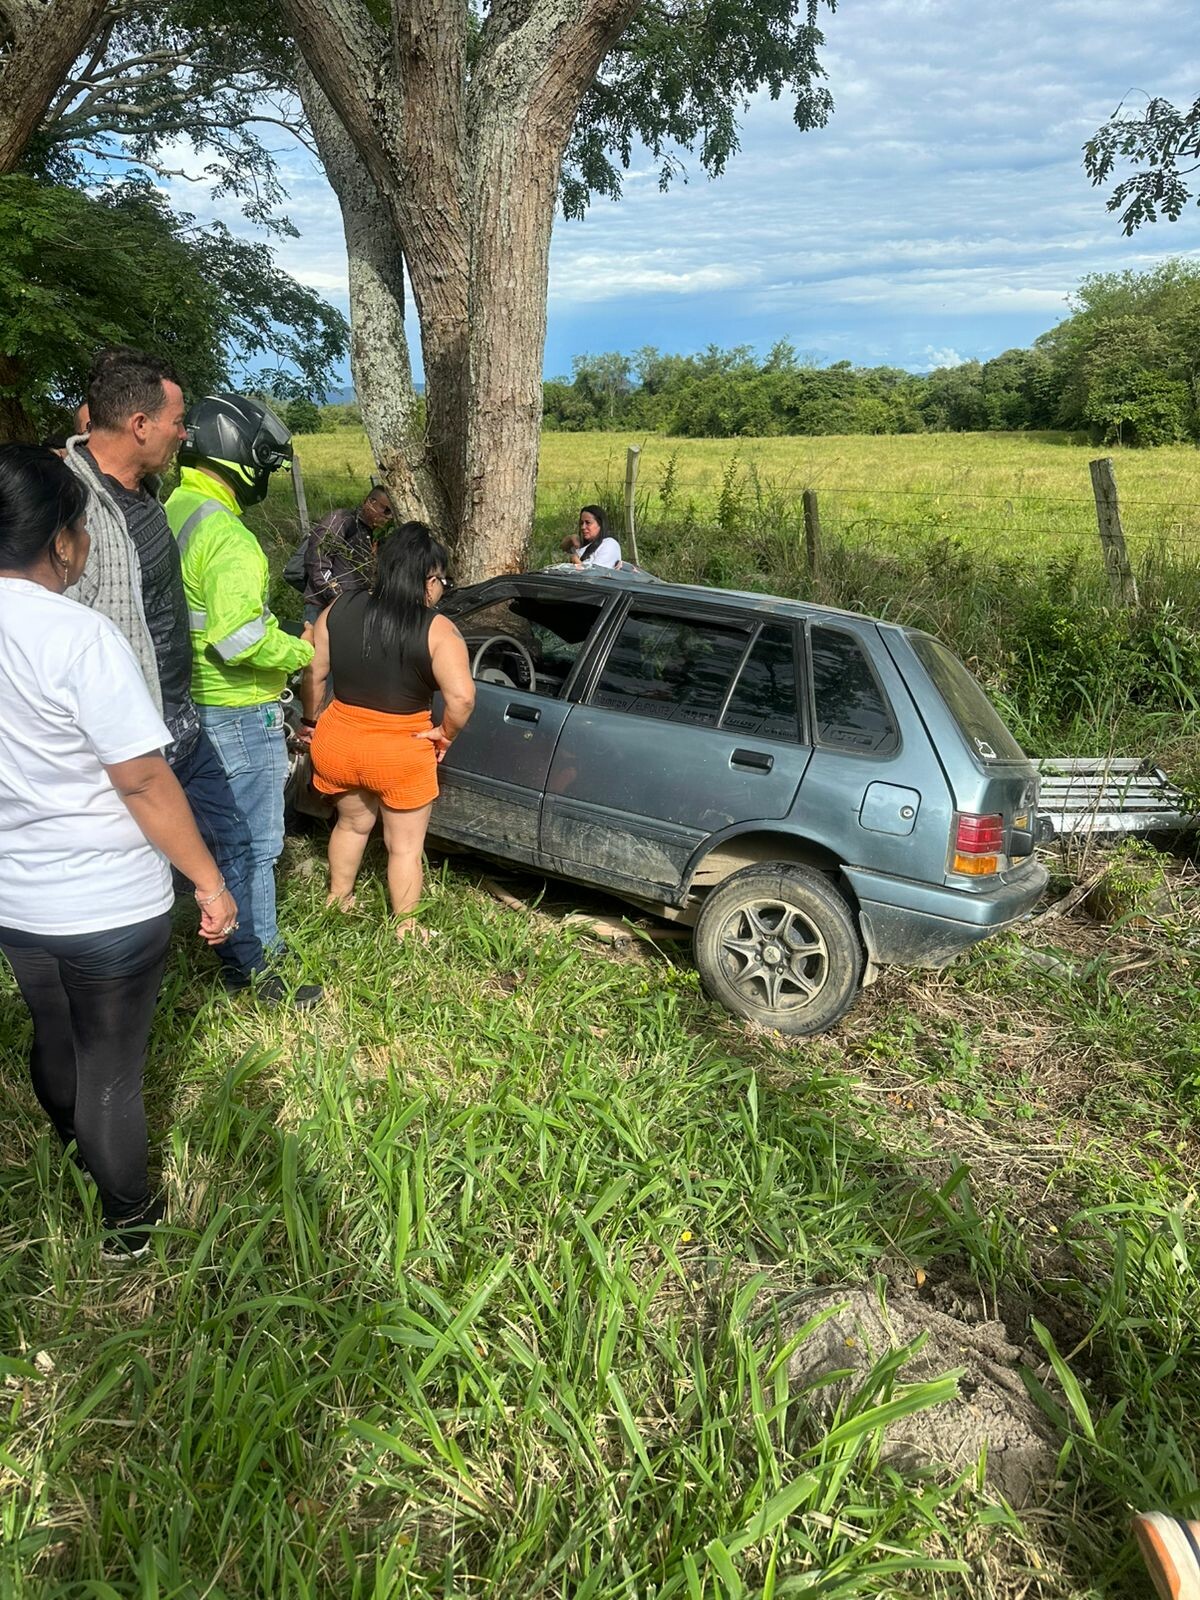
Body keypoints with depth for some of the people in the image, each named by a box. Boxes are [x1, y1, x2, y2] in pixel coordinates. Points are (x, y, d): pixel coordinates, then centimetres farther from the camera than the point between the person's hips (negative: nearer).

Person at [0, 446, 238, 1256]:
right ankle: (130, 1219, 33)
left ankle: (79, 1160, 53)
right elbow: (143, 783, -23)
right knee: (111, 1067, 11)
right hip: (109, 907, -7)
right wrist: (210, 880, -13)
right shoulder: (81, 636, -24)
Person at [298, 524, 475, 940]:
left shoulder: (339, 610, -3)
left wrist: (311, 722, 16)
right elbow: (462, 697, -25)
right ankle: (404, 929, 26)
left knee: (353, 821, 30)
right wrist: (445, 735, -6)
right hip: (401, 753, -4)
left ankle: (337, 900, 45)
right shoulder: (437, 631, -16)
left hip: (337, 742, 5)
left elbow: (312, 673, 2)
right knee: (405, 846, 15)